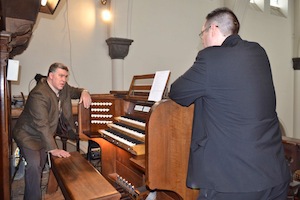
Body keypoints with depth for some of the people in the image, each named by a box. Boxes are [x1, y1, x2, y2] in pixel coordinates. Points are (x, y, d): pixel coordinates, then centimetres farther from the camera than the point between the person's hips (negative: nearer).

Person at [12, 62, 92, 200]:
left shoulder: (63, 88, -6)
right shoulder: (39, 95, -31)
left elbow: (74, 91, 15)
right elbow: (42, 125, -34)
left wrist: (84, 92, -12)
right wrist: (53, 149, -34)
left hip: (44, 135, 8)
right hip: (28, 134, -8)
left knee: (41, 165, 17)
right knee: (34, 165, -25)